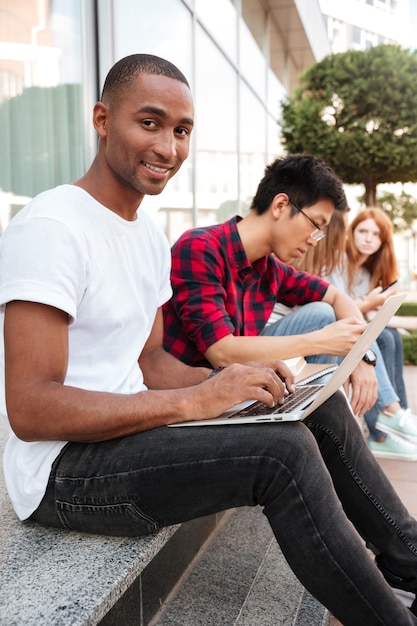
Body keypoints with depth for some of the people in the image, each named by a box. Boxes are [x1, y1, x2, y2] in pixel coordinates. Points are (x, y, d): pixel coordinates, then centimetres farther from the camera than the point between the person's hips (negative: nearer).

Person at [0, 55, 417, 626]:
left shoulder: (149, 234, 10)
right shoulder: (50, 228, -19)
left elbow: (150, 361, 12)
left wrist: (226, 384, -7)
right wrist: (192, 400, -27)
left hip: (122, 427, 9)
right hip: (62, 470, -8)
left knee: (319, 405, 3)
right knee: (283, 450, -25)